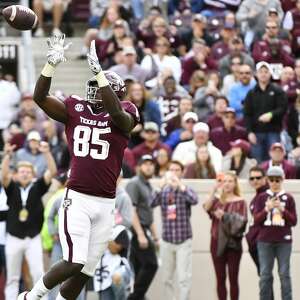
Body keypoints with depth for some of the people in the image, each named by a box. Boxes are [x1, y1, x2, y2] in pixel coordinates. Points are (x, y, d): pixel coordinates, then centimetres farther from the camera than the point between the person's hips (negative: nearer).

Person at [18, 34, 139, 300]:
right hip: (77, 199, -1)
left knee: (85, 270, 6)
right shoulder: (75, 110, 6)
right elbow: (40, 97, -5)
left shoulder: (123, 117, 0)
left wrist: (97, 69, -31)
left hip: (105, 204, 1)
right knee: (75, 263, -14)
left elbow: (116, 111, -25)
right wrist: (52, 63, -18)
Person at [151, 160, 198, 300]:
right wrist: (161, 185, -23)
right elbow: (151, 203, -12)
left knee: (184, 277, -8)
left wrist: (179, 184, -27)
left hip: (184, 241, -3)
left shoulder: (186, 191, -1)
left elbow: (194, 200, -23)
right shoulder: (163, 191, 6)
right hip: (167, 241, 3)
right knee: (167, 278, 8)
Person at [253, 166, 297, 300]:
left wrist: (282, 209, -13)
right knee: (265, 274, 1)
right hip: (265, 241, 1)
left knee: (284, 274, -1)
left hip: (284, 241, -1)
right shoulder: (262, 198, 6)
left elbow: (294, 221, 2)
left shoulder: (288, 198, 4)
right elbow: (256, 220, 2)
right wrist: (267, 209, -14)